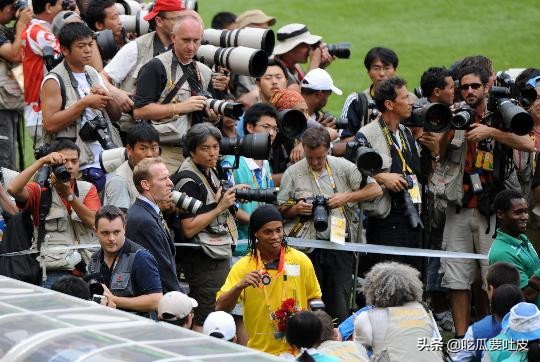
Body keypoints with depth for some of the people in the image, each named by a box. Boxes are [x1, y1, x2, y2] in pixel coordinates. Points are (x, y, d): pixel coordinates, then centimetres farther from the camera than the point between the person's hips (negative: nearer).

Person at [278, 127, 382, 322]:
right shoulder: (293, 173, 6)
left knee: (339, 304, -1)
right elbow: (281, 210, 10)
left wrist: (346, 197, -8)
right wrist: (296, 209, -10)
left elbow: (375, 190, 4)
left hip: (340, 245, 0)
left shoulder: (343, 167, 6)